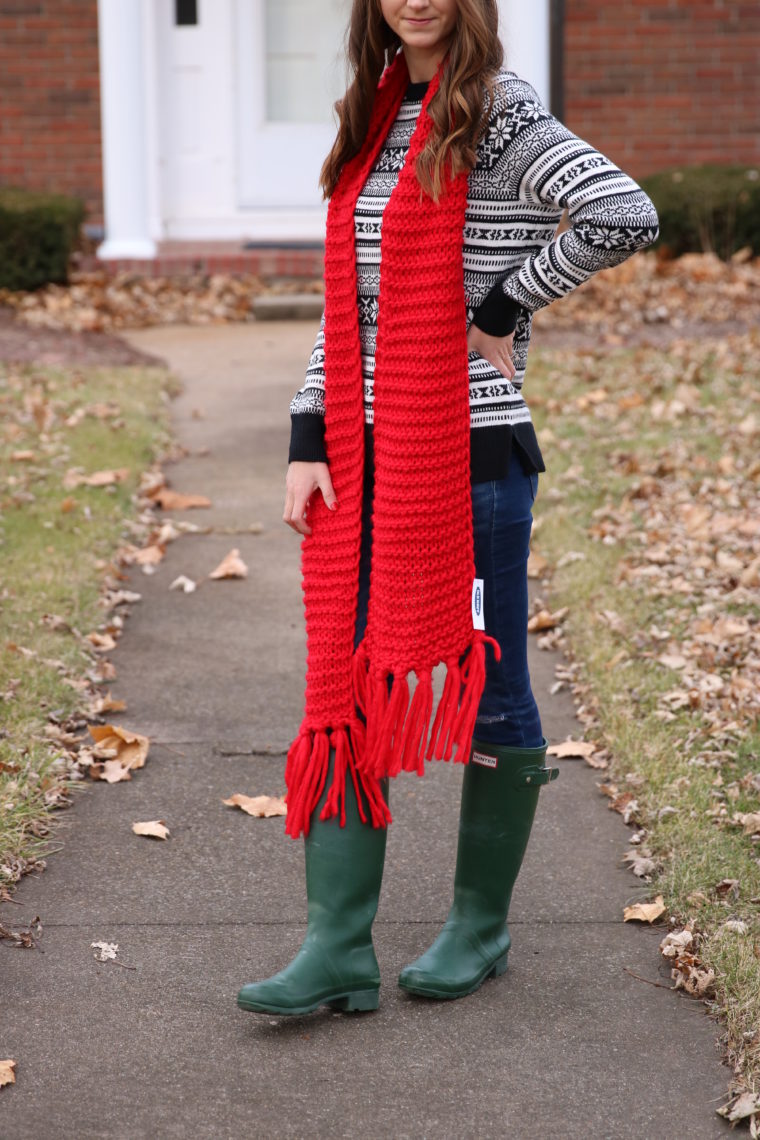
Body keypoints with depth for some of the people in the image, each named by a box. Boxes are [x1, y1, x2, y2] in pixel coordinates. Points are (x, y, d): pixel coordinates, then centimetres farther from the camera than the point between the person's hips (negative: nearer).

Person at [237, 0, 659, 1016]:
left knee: (486, 686, 6)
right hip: (362, 460, 7)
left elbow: (625, 217, -24)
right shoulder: (373, 122, 14)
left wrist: (504, 306, -12)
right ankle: (338, 949, 9)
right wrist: (308, 443, 7)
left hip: (471, 455, -7)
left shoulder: (502, 115, -8)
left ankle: (480, 926, 22)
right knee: (343, 691, 4)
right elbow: (344, 299, 15)